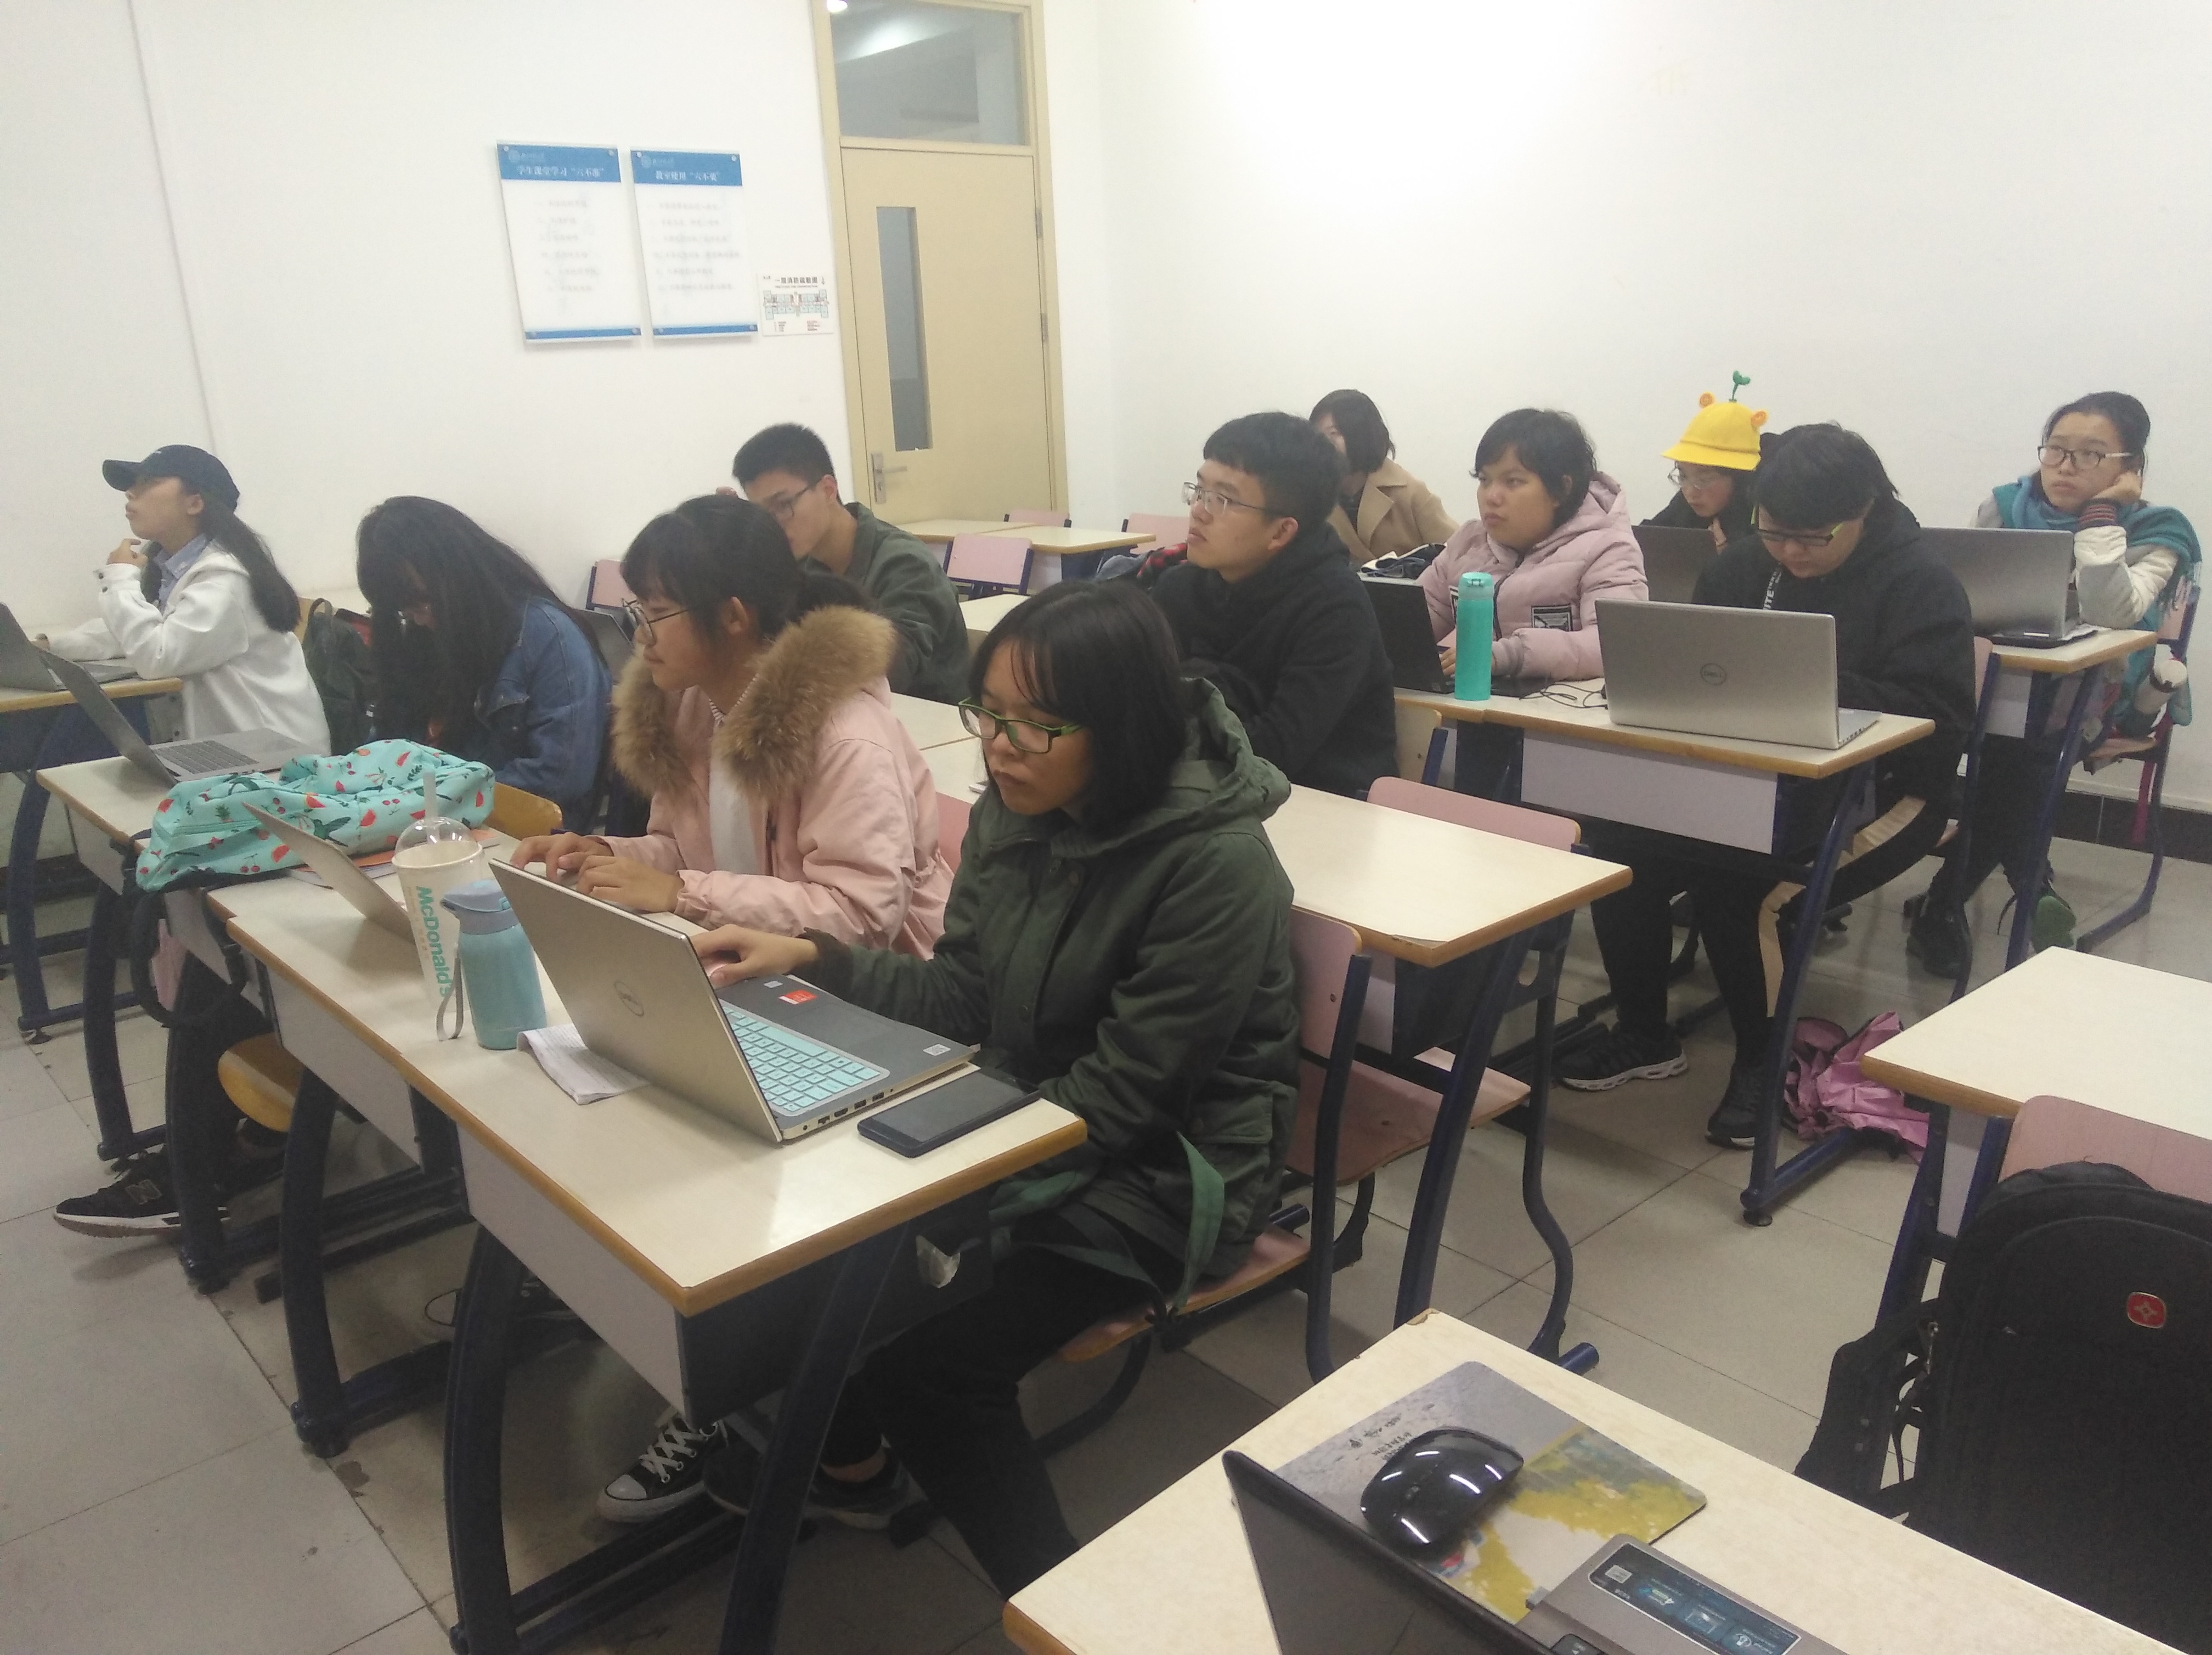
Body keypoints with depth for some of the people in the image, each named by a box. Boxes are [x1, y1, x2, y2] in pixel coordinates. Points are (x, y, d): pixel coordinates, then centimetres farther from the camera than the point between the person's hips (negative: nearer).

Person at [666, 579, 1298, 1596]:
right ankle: (849, 1455, 22)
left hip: (1161, 1168, -7)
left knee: (928, 1365, -19)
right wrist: (807, 960, -9)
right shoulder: (1016, 811, -4)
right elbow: (963, 996, 3)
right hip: (1027, 1110, 7)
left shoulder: (1216, 865, -25)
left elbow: (1124, 1096, -24)